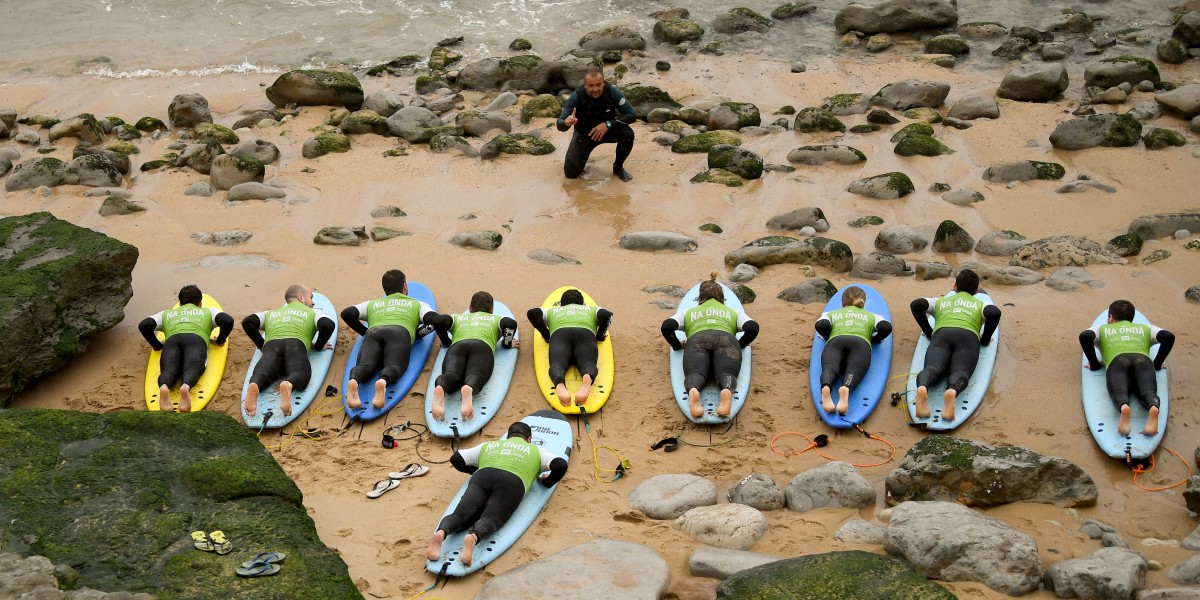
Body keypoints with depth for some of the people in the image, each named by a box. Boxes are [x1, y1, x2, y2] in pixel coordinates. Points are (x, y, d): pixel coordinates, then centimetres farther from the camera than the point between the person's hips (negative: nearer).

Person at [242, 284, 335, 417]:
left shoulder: (270, 314, 39)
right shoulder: (314, 312, 31)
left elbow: (248, 322, 23)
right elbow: (328, 325, 9)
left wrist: (261, 344, 30)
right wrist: (319, 345, 25)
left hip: (271, 345, 2)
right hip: (296, 343, -2)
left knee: (262, 373, -22)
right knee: (300, 374, -25)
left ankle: (253, 386, -58)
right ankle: (288, 385, -61)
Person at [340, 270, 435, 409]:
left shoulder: (372, 304, 38)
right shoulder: (417, 304, 35)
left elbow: (347, 313, 23)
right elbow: (434, 319, 15)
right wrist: (417, 332, 33)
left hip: (373, 332, 2)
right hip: (400, 332, -2)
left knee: (365, 365, -21)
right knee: (394, 366, -24)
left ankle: (354, 381, -56)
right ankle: (383, 382, -59)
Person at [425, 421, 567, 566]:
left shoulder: (488, 445, 39)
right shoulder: (536, 451, 35)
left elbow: (456, 459, 35)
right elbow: (561, 465, 19)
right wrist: (548, 482, 36)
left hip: (482, 477, 2)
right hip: (512, 482, -2)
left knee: (460, 515, -15)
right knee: (489, 519, -22)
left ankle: (441, 532, -48)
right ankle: (473, 537, -56)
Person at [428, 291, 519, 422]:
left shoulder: (458, 318, 38)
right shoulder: (496, 319, 36)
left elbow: (438, 320, 19)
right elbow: (510, 323, 13)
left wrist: (445, 341, 33)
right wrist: (507, 343, 29)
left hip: (457, 346, 1)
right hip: (482, 347, -1)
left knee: (450, 374, -28)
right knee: (475, 375, -30)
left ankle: (439, 389, -64)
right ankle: (468, 389, -67)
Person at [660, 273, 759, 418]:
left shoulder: (688, 312, 36)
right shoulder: (733, 312, 37)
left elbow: (667, 326, 18)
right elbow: (753, 328, 17)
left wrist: (677, 345, 33)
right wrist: (739, 345, 32)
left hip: (697, 339, 0)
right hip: (726, 339, 0)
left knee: (695, 373, -22)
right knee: (726, 374, -21)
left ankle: (693, 391, -60)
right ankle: (727, 391, -59)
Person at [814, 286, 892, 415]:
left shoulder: (832, 314, 35)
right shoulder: (871, 316, 37)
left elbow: (820, 325, 13)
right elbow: (886, 327, 16)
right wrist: (875, 340, 33)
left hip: (835, 341, 0)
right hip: (861, 343, 0)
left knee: (829, 367, -25)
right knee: (854, 371, -25)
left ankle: (826, 388, -62)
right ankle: (845, 389, -62)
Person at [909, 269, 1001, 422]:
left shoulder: (940, 301, 36)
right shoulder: (981, 304, 32)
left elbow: (916, 304, 20)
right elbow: (994, 313, 9)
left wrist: (928, 332, 26)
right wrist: (985, 340, 21)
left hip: (941, 334, 1)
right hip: (968, 336, -1)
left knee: (933, 368, -24)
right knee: (960, 373, -24)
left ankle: (922, 387, -60)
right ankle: (952, 391, -61)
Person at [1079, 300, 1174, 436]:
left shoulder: (1102, 329, 35)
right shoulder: (1146, 329, 38)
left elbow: (1085, 336, 12)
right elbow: (1168, 336, 19)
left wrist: (1094, 365, 19)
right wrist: (1157, 364, 25)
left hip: (1117, 360, -1)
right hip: (1143, 360, 1)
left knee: (1119, 393, -23)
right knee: (1148, 392, -19)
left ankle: (1123, 407, -59)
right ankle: (1153, 407, -55)